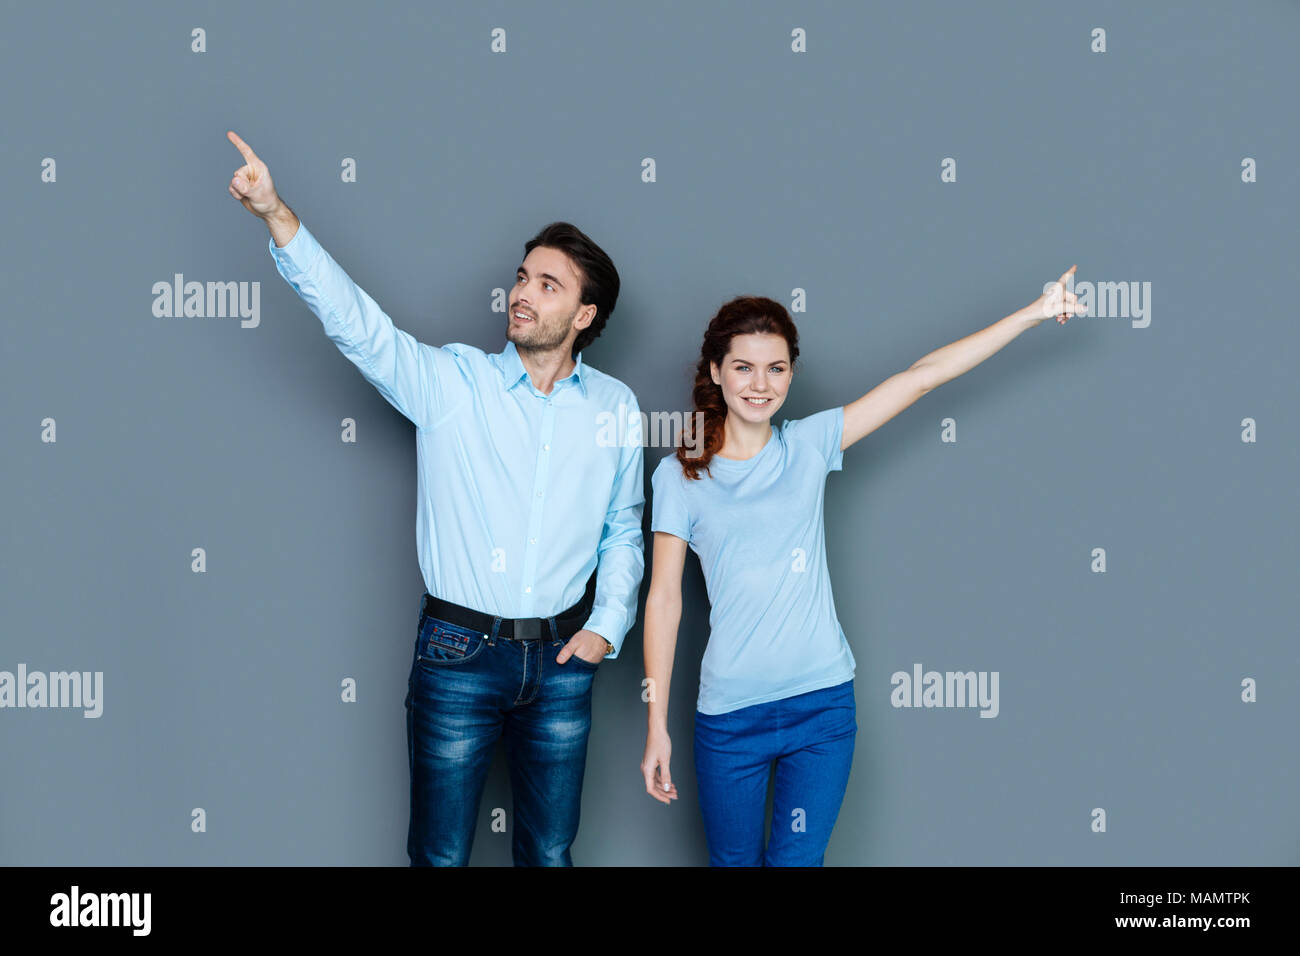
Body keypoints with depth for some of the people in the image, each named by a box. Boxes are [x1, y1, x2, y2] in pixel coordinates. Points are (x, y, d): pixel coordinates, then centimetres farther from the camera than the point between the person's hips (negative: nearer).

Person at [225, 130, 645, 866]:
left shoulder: (615, 406, 3)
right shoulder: (453, 381, -5)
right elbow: (356, 320, -18)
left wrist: (608, 625, 1)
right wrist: (278, 216, -28)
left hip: (562, 656, 2)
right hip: (459, 652, -2)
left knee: (550, 853, 15)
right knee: (440, 854, 7)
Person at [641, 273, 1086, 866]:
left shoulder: (809, 445, 3)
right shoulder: (679, 475, -1)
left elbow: (922, 377, 2)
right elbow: (664, 598, -1)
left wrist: (1033, 314, 1)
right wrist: (656, 724, -3)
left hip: (823, 703, 1)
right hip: (729, 713, -1)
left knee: (796, 860, 4)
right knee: (732, 861, 10)